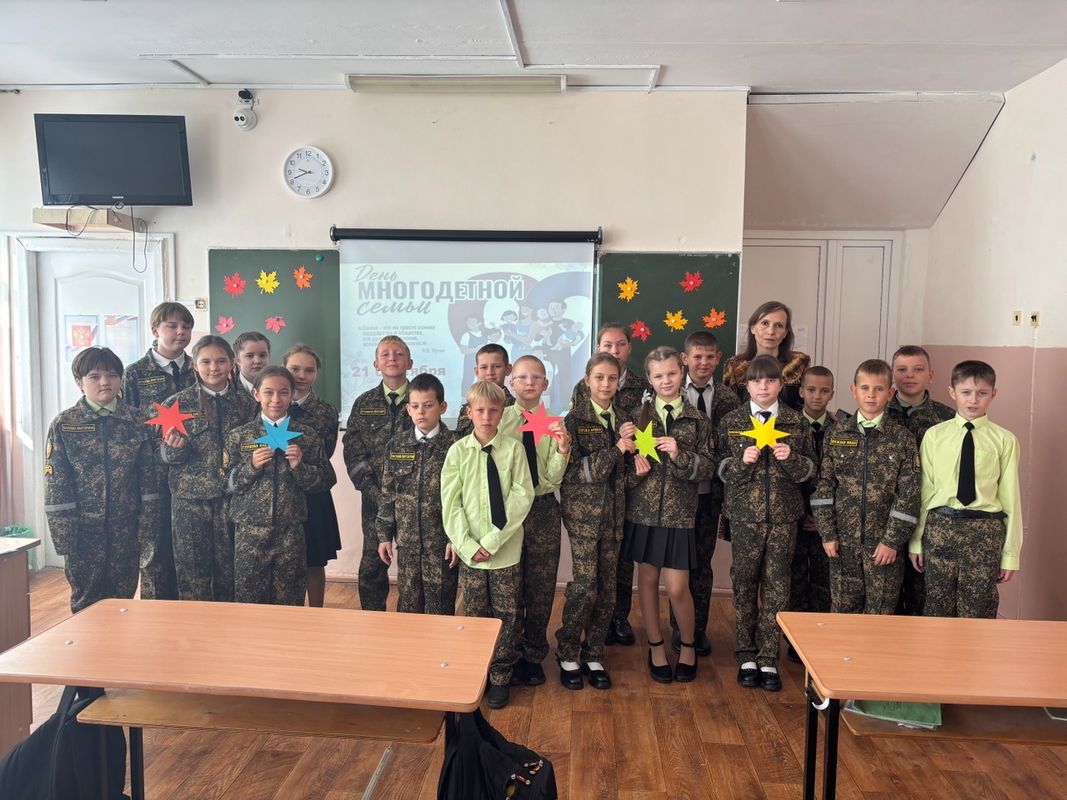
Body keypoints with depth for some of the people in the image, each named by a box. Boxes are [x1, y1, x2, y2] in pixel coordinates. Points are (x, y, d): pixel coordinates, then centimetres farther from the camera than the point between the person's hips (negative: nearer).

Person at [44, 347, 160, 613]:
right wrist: (63, 535, -8)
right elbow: (56, 484, -5)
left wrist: (147, 523, -4)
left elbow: (148, 475, 1)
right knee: (86, 602, 10)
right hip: (84, 529, -1)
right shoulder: (63, 425, -3)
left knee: (123, 597, 11)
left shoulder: (136, 421, 1)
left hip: (126, 528, 1)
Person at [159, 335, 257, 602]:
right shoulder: (177, 403, 1)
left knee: (229, 570, 7)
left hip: (233, 497, 1)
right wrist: (174, 447, -17)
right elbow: (164, 455, 3)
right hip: (190, 498, -1)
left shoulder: (245, 403, 5)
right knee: (192, 572, 3)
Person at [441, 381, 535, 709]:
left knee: (506, 615, 7)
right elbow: (450, 502, -2)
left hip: (506, 549, -1)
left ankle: (500, 677, 23)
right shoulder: (458, 451, -1)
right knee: (474, 614, 10)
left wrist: (493, 539, -13)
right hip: (470, 550, 1)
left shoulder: (513, 449, -4)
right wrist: (466, 544, -10)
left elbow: (522, 497, -8)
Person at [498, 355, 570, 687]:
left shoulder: (554, 424, -1)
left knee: (541, 588, 11)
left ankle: (534, 655, 31)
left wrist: (563, 448, -21)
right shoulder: (499, 420, -4)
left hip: (544, 510, 1)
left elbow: (553, 478, -7)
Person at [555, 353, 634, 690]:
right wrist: (616, 449, -16)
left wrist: (632, 452, -5)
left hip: (613, 511, 5)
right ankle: (567, 654, 12)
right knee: (585, 584, -7)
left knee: (607, 586, 7)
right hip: (583, 509, -5)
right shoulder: (575, 419, -5)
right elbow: (575, 471, -12)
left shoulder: (624, 419, 10)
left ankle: (593, 654, 21)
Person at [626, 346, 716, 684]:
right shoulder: (638, 416, 1)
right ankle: (656, 646, 28)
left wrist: (680, 456, -18)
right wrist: (635, 470, -16)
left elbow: (708, 468, -3)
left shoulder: (697, 420, 0)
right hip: (643, 509, 1)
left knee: (677, 587, -1)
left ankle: (688, 645, 25)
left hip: (679, 512, -1)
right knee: (647, 579, 10)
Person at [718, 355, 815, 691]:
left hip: (783, 514, 0)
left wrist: (791, 459, -14)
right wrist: (742, 461, -17)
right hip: (745, 512, 0)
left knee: (776, 584, 3)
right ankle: (747, 656, 20)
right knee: (745, 582, 6)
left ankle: (768, 659, 14)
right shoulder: (731, 421, 2)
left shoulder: (797, 422, 3)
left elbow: (810, 470, 6)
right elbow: (722, 469, 2)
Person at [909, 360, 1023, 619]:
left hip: (985, 530, -1)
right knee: (938, 608, 10)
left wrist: (1011, 554, 3)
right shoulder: (934, 435, 2)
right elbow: (924, 491, 4)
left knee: (978, 612, 8)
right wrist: (916, 541, 5)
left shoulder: (1005, 440, 0)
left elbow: (1011, 498, 2)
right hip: (940, 527, 1)